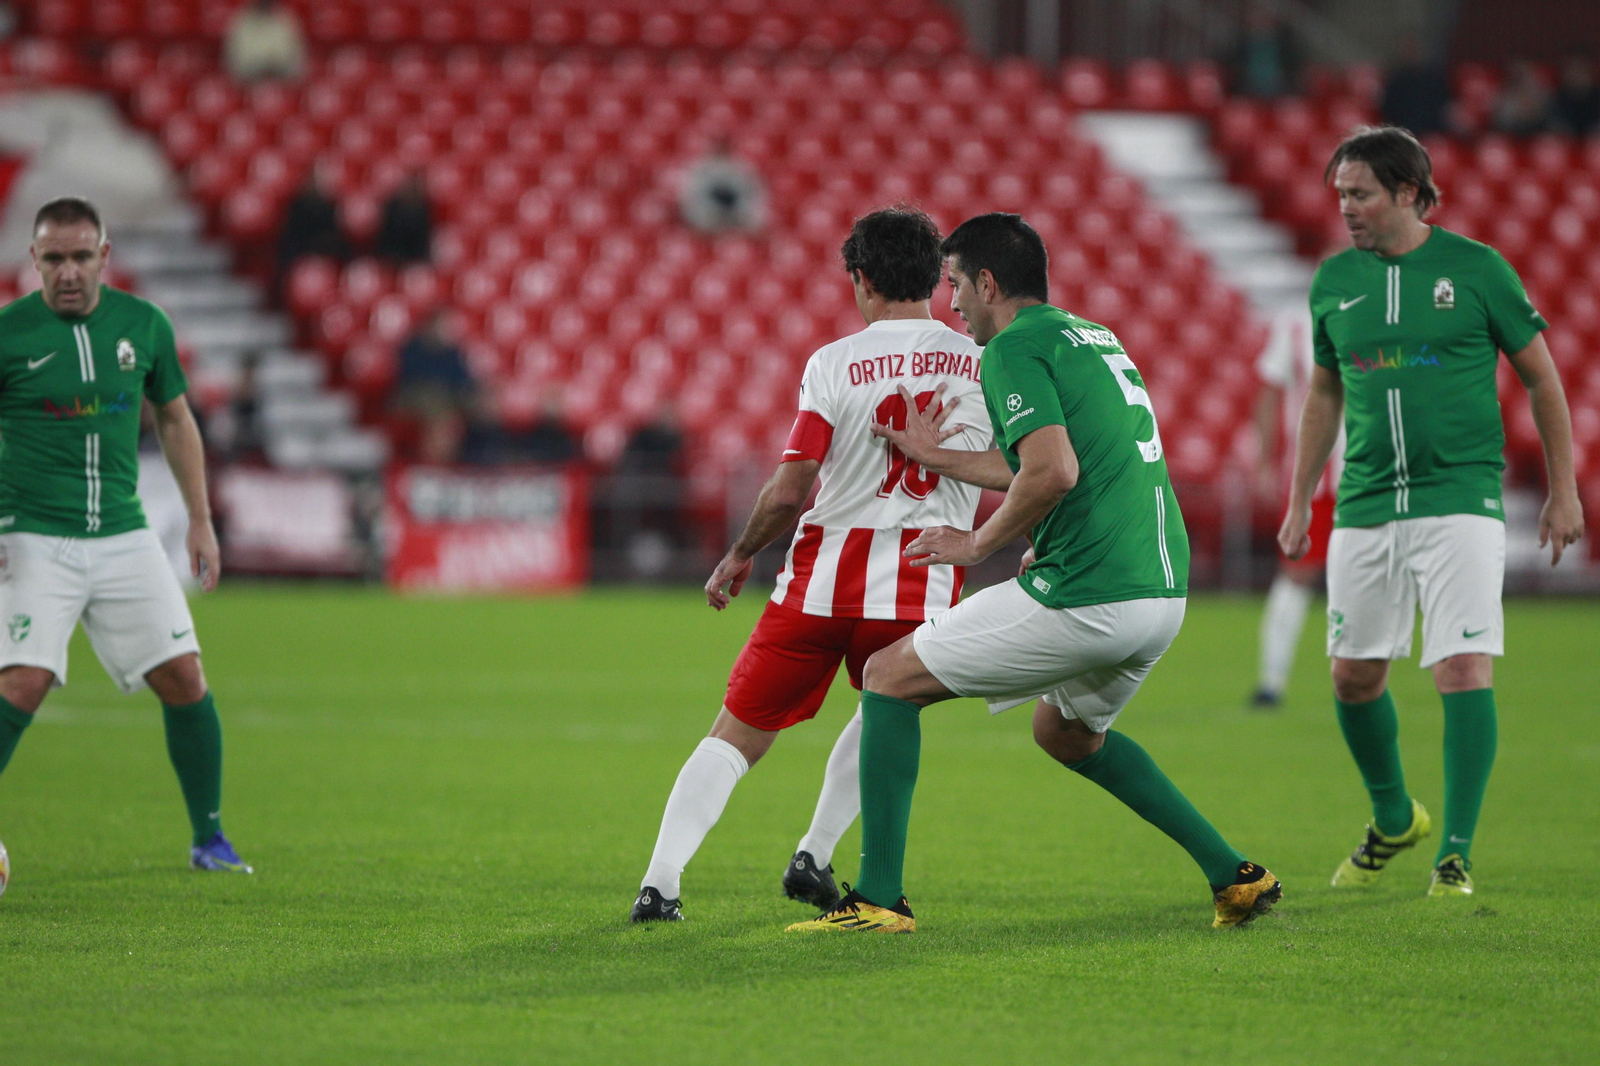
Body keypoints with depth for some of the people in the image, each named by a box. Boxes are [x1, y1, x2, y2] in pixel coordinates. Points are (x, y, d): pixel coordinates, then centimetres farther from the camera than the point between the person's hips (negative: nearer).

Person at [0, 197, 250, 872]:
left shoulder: (144, 325, 4)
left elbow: (174, 418, 17)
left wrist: (201, 521, 15)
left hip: (122, 535, 4)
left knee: (183, 678, -1)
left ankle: (209, 839, 15)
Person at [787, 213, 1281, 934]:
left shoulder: (1015, 348, -7)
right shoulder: (1095, 338, 21)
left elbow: (1054, 472, -22)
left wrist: (979, 543, -8)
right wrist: (939, 458, 38)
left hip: (1084, 598, -9)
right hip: (1163, 591, 9)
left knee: (890, 678, 4)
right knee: (1066, 731, 34)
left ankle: (879, 897, -2)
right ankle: (1235, 876, 26)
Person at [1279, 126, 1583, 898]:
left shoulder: (1476, 268, -4)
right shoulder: (1334, 280, 7)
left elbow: (1541, 377, 4)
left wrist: (1564, 492, 3)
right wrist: (1299, 503, 18)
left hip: (1459, 498, -4)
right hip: (1364, 507, 4)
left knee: (1464, 671, -13)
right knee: (1354, 676, 8)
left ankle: (1455, 855, -6)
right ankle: (1393, 819, 33)